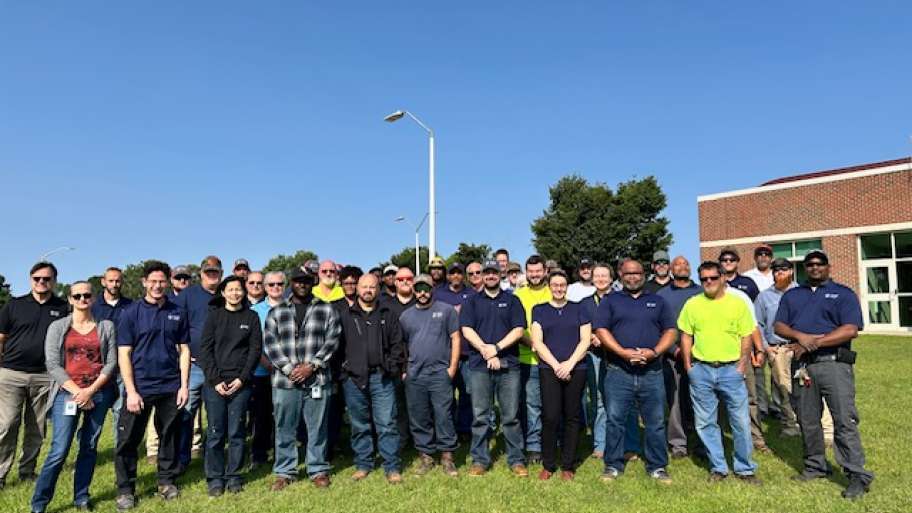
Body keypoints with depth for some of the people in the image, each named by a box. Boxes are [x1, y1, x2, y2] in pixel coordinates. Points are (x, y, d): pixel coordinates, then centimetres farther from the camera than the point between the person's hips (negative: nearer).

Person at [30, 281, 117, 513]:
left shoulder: (106, 326, 5)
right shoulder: (57, 327, 4)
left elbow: (111, 363, 0)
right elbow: (52, 364, -3)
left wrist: (91, 390, -11)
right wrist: (77, 391, -11)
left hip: (99, 393, 1)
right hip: (68, 393, -1)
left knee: (89, 447, 8)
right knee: (59, 451, -6)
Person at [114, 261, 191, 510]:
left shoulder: (178, 313, 5)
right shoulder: (131, 312, -1)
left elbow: (184, 351, 7)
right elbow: (123, 354, -4)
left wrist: (184, 385, 0)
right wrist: (131, 391, -10)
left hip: (171, 387, 2)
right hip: (139, 388, -2)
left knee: (169, 436, 12)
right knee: (128, 440, 4)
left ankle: (167, 481, 27)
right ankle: (125, 489, 18)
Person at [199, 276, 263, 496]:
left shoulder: (251, 317, 7)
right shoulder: (214, 316, 6)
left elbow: (256, 349, 3)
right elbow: (205, 350, 2)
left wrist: (242, 378, -7)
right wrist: (215, 380, -8)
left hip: (241, 384, 0)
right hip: (215, 383, 0)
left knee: (237, 432, 4)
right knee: (215, 433, 2)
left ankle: (233, 476, 16)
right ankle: (215, 478, 14)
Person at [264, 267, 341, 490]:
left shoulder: (327, 310, 4)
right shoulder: (276, 312, 8)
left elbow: (332, 340, -2)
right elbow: (270, 343, 1)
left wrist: (311, 366, -11)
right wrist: (289, 368, -10)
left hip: (317, 379, -1)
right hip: (284, 380, 1)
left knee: (317, 428, 8)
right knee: (285, 429, 10)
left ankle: (318, 470, 22)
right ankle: (284, 472, 24)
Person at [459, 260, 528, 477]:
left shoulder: (512, 301, 11)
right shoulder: (472, 301, 12)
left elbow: (519, 329, 0)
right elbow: (466, 330, 1)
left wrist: (496, 348, -12)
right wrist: (485, 350, -12)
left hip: (508, 365, 0)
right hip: (479, 365, 0)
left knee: (511, 416, 4)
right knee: (480, 416, 5)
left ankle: (516, 460, 14)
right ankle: (480, 460, 15)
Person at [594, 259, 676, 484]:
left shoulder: (657, 302, 13)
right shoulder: (610, 301, 7)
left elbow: (670, 331, 7)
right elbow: (601, 330, -3)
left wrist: (655, 351, -11)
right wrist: (623, 352, -16)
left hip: (652, 373, 2)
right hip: (618, 372, -1)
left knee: (656, 423, 8)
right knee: (615, 421, 4)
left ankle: (657, 467, 21)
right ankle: (613, 466, 16)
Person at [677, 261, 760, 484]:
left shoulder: (737, 303, 0)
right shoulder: (692, 304, 4)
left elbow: (746, 336, 1)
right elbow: (686, 336, 6)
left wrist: (742, 365, -5)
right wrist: (688, 366, 1)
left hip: (731, 369, -1)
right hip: (701, 370, 2)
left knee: (741, 421, 4)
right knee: (705, 422, 8)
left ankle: (745, 469, 21)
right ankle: (718, 468, 23)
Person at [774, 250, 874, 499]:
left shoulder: (843, 293, 5)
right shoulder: (791, 295, 17)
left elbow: (851, 330, -8)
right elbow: (779, 327, 8)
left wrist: (814, 344, -14)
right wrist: (801, 336, -12)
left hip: (833, 364, -4)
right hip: (802, 365, 4)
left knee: (844, 420, -7)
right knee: (807, 420, 11)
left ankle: (858, 475, 1)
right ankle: (816, 466, 24)